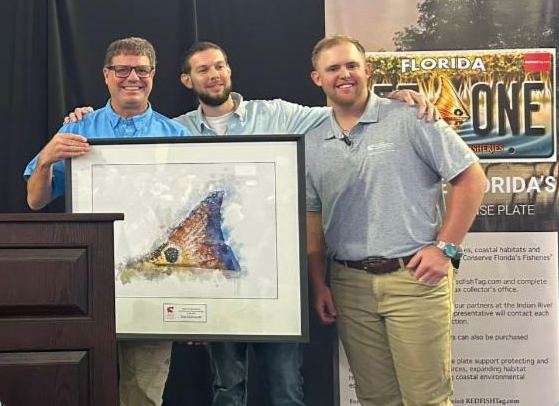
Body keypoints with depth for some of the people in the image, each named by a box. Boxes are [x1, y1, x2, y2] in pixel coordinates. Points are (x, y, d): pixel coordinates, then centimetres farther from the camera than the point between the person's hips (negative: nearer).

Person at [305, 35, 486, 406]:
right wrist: (318, 285, 10)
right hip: (349, 284, 4)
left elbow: (472, 178, -4)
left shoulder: (409, 118, -4)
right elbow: (312, 219, 16)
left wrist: (445, 248, -9)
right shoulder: (312, 144, 10)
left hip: (414, 276, -4)